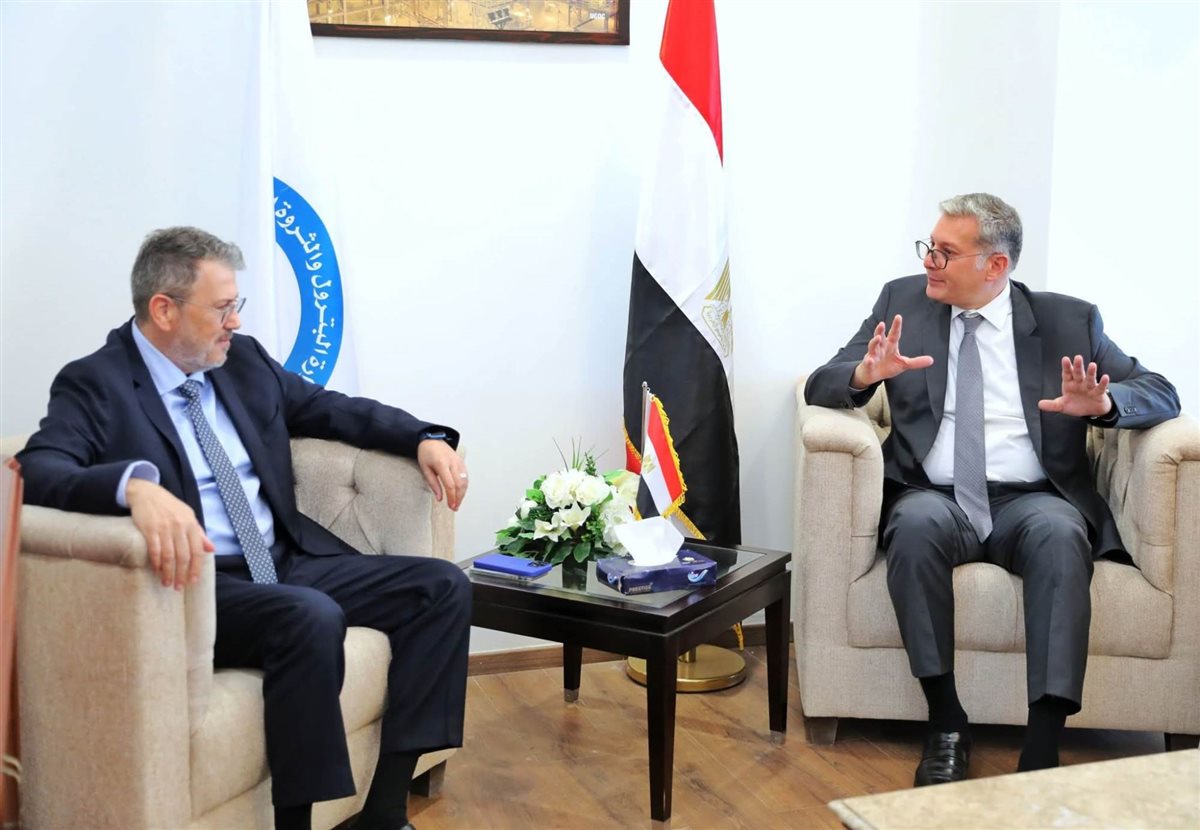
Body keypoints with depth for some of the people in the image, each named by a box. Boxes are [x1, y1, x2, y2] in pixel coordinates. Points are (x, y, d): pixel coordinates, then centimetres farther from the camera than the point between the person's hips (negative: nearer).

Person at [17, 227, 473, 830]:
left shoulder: (243, 359, 13)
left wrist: (425, 438, 6)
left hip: (288, 563, 8)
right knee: (312, 618, -36)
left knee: (442, 586, -7)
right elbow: (37, 471, -23)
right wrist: (137, 484, -44)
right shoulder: (94, 384, -6)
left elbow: (333, 409, 23)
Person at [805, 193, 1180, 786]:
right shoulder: (903, 301, 11)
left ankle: (1043, 750, -34)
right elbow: (821, 388, 8)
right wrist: (865, 374, -17)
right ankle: (946, 724, -25)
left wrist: (1103, 403, -18)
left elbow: (1162, 396, 6)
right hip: (935, 498, 1)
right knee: (918, 522, -34)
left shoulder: (1069, 320, 9)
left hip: (1030, 503, 0)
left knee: (1060, 533, -34)